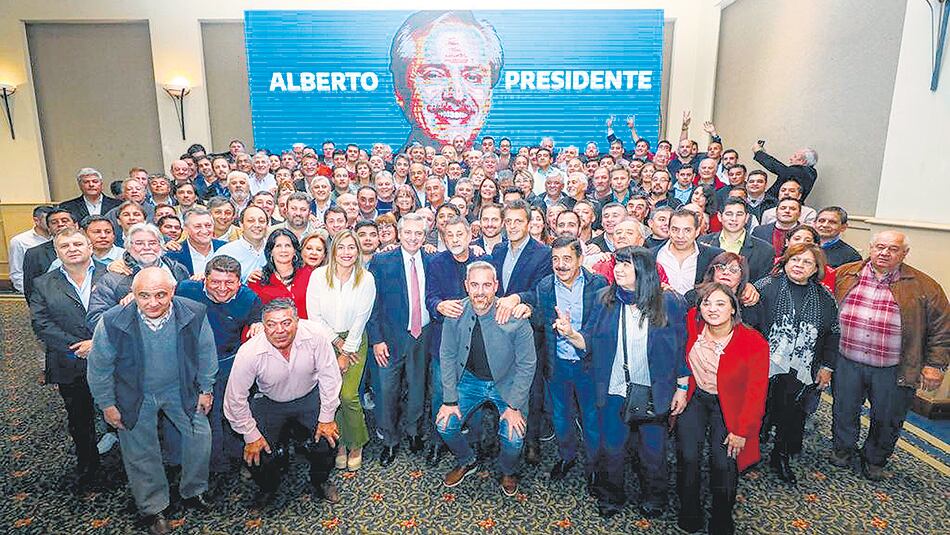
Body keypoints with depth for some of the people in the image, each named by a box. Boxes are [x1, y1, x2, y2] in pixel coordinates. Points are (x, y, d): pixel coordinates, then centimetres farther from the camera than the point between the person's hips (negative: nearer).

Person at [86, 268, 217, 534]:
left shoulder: (194, 314, -24)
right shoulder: (113, 322, -27)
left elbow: (206, 354, -6)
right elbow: (99, 368, -9)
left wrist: (206, 389, 2)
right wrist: (107, 404, -2)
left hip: (180, 389, 1)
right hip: (135, 395, -1)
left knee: (200, 433, 4)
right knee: (140, 451, 10)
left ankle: (193, 491, 30)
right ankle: (153, 507, 33)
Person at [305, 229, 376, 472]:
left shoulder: (366, 279, -8)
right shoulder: (319, 275, -6)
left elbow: (360, 320, -7)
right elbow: (314, 315, -5)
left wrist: (346, 353, -7)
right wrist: (338, 343, -8)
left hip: (354, 341, -1)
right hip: (325, 340, 1)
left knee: (348, 396, -10)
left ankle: (356, 445, 12)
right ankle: (340, 443, 16)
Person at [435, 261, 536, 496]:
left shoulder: (515, 318, -24)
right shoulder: (455, 314, -15)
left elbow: (527, 364, -14)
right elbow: (447, 356, -3)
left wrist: (514, 406, -15)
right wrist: (450, 400, -6)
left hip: (507, 383, -3)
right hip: (470, 380, 3)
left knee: (514, 437, -17)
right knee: (444, 424, -8)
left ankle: (508, 471, 20)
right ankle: (467, 462, 25)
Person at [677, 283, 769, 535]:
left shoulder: (754, 343, -17)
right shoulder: (692, 324, -11)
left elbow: (755, 392, -12)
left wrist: (742, 430, -11)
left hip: (728, 406, -2)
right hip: (695, 398, 2)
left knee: (723, 462, -15)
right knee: (688, 456, -13)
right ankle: (689, 514, 11)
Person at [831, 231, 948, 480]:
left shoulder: (923, 286, -2)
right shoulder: (844, 275, 1)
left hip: (894, 371, -1)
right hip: (847, 363, 1)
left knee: (887, 420, 13)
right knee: (844, 412, 15)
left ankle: (875, 460, 36)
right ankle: (842, 448, 39)